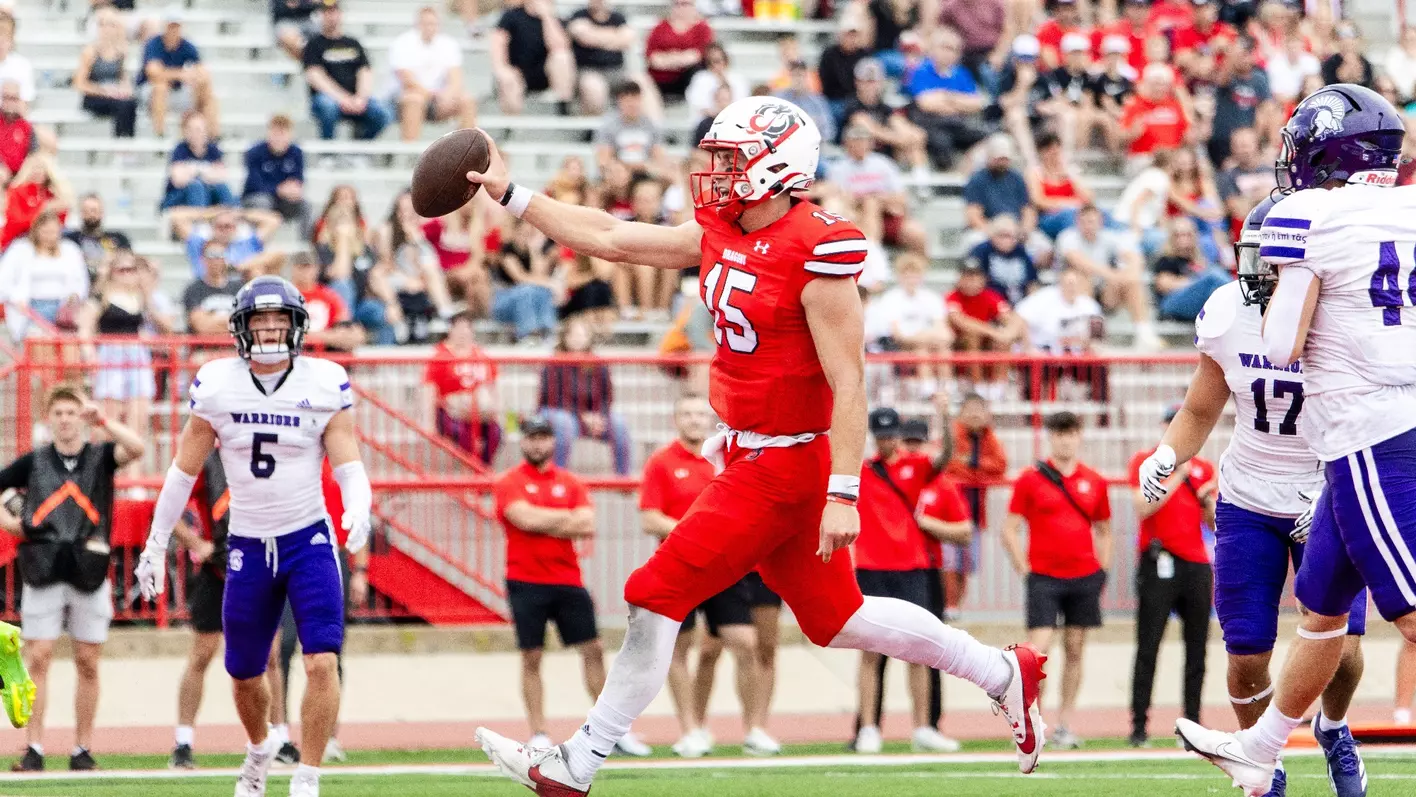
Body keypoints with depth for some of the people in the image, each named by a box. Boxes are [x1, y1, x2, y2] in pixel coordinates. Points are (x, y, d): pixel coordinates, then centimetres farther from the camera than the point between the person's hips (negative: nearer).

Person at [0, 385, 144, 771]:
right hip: (43, 572, 0)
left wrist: (102, 421, -18)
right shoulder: (34, 461, 9)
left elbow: (136, 448, -13)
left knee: (88, 663, 3)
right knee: (37, 658, -5)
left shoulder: (100, 456, 6)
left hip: (89, 571, 0)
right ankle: (34, 749, -5)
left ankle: (82, 750, 9)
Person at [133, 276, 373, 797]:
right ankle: (259, 750, 43)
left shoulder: (324, 384, -6)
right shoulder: (217, 385, -4)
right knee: (244, 674, 12)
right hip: (248, 548, 2)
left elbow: (348, 463, -7)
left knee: (322, 662, -17)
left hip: (309, 540, -2)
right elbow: (184, 469, 5)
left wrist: (358, 509, -28)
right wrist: (155, 544, 7)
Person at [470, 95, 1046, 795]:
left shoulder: (817, 251, -20)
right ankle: (1004, 674, 30)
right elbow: (612, 239, 12)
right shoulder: (723, 235, 5)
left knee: (657, 596, -7)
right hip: (746, 454, 9)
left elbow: (847, 385, -21)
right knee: (836, 617, 18)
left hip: (784, 467, -9)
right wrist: (511, 195, 10)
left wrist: (842, 495, -24)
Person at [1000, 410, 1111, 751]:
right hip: (1044, 578, -3)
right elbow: (1009, 529, 0)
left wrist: (1102, 570, 9)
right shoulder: (1030, 479, -1)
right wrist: (1025, 570, -6)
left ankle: (1064, 725, 12)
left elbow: (1104, 530, 18)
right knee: (1038, 647, -11)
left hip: (1085, 578, 3)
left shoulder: (1093, 482, 8)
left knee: (1075, 649, 6)